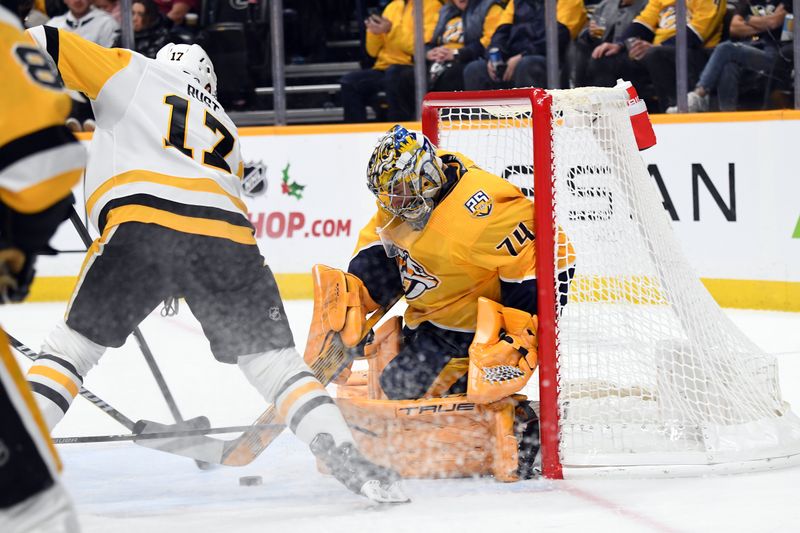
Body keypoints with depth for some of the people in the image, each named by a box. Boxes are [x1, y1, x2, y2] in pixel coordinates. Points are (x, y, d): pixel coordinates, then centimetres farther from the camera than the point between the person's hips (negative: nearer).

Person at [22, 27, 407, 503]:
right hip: (227, 233, 3)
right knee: (275, 360, 11)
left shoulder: (133, 72, 24)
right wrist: (186, 286, 42)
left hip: (142, 224, -3)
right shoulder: (227, 129, 36)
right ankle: (348, 461, -2)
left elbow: (46, 45, 16)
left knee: (74, 344, 10)